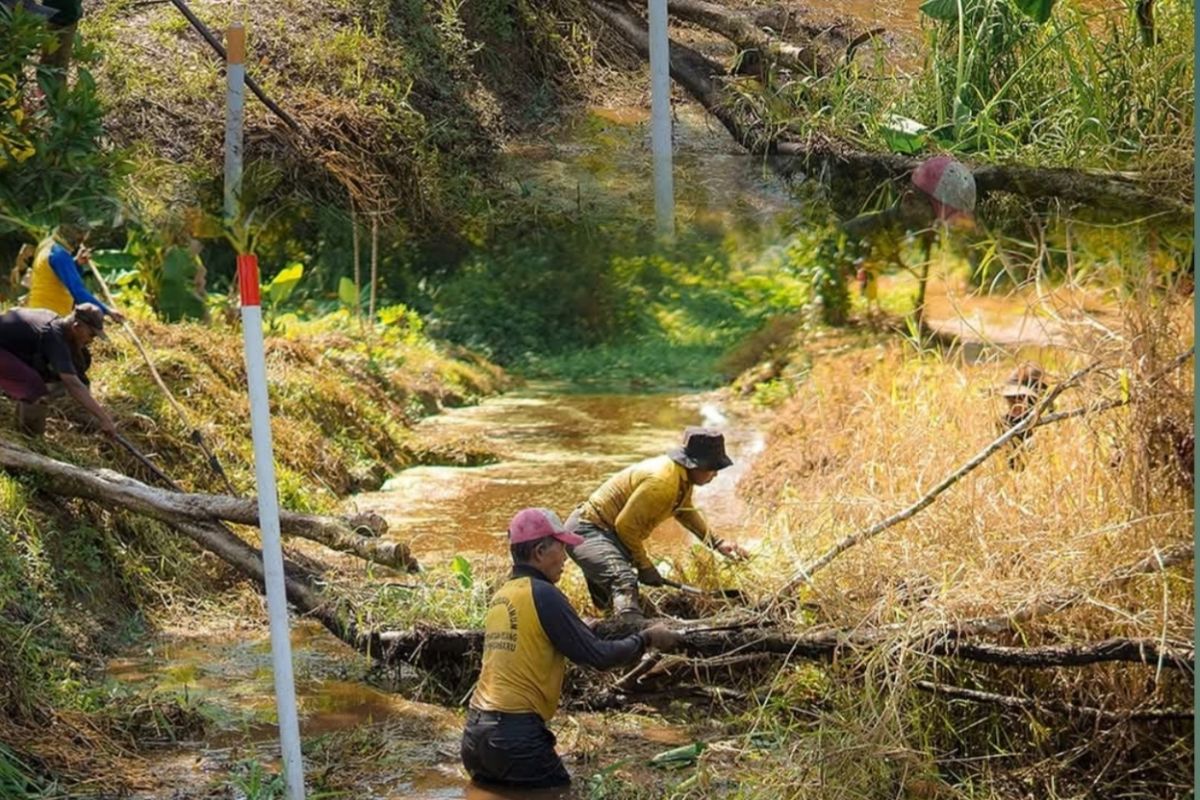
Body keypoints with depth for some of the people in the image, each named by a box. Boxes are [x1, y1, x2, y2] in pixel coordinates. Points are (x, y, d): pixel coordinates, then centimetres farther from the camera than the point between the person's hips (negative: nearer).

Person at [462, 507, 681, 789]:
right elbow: (598, 656, -11)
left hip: (476, 733, 8)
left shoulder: (500, 597, 12)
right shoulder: (542, 594, -12)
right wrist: (646, 639, 2)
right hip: (515, 734, -8)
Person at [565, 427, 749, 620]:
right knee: (624, 581, -37)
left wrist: (717, 543, 20)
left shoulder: (683, 478, 4)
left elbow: (685, 511, 26)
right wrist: (644, 566, -14)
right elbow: (626, 525, -25)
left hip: (606, 531, 12)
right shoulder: (662, 481, -28)